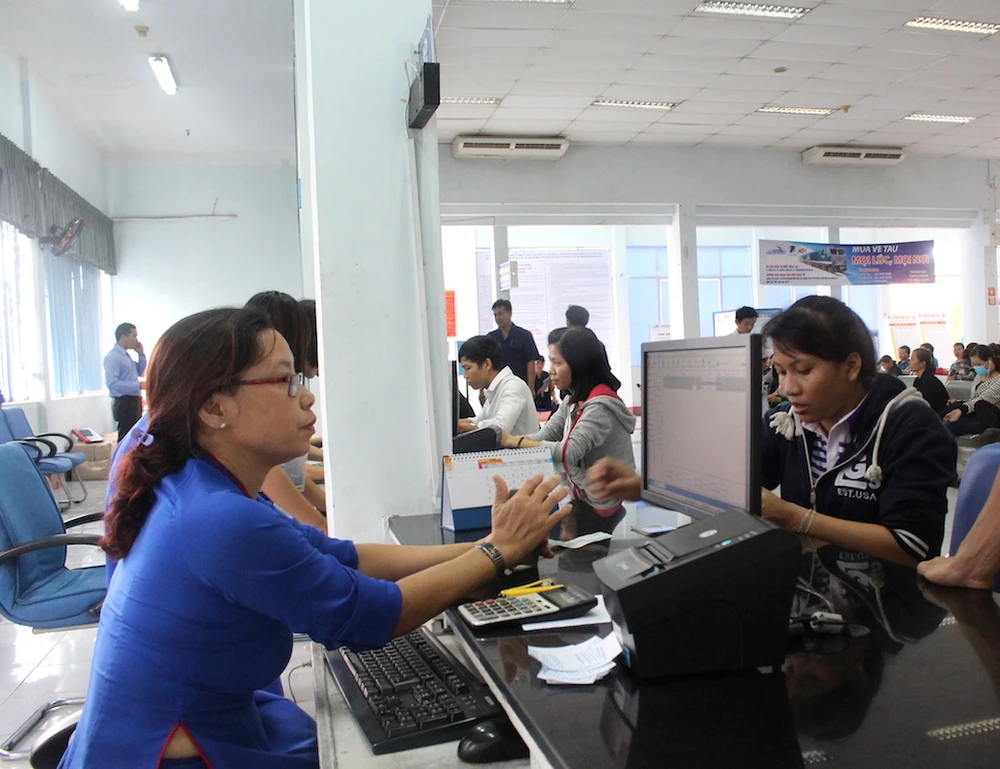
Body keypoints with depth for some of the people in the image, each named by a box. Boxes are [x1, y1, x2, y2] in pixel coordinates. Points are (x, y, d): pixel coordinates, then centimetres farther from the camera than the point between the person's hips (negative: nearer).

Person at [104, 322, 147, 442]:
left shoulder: (126, 355, 14)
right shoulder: (113, 357, -15)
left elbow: (139, 372, 26)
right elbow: (112, 383, -26)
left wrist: (141, 354, 12)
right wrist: (138, 385, -24)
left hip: (134, 402, 10)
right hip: (124, 403, -10)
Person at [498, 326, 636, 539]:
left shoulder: (600, 405, -20)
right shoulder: (572, 401, 8)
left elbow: (570, 452, -28)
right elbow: (544, 437, 2)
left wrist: (514, 442, -24)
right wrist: (503, 441, -14)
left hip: (600, 506, -8)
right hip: (582, 498, 8)